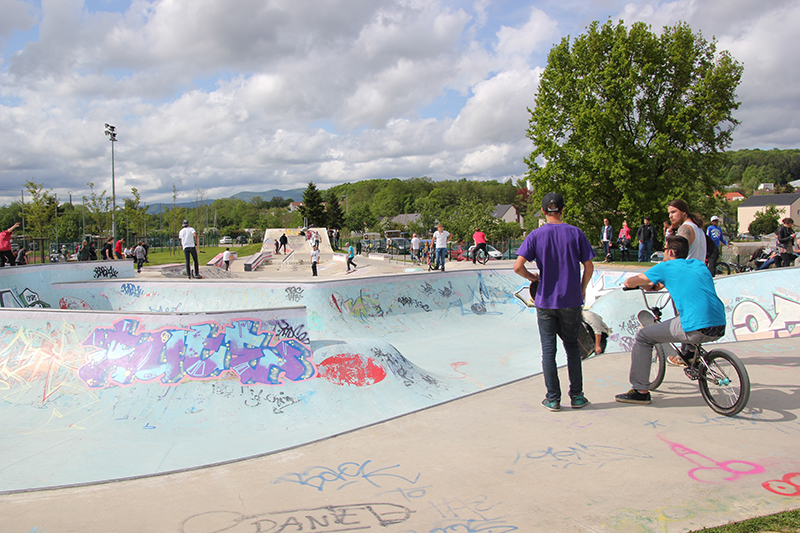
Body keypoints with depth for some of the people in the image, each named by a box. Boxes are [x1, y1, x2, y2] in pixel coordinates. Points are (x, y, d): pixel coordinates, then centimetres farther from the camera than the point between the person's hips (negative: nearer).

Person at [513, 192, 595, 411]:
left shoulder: (536, 235, -5)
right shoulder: (575, 233, -2)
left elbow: (518, 266, -13)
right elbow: (589, 267, -1)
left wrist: (531, 277, 6)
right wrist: (582, 289, 15)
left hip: (545, 301, -1)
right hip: (571, 301, 1)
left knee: (548, 349, 6)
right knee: (572, 346, 14)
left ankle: (553, 399, 10)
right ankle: (576, 396, 17)